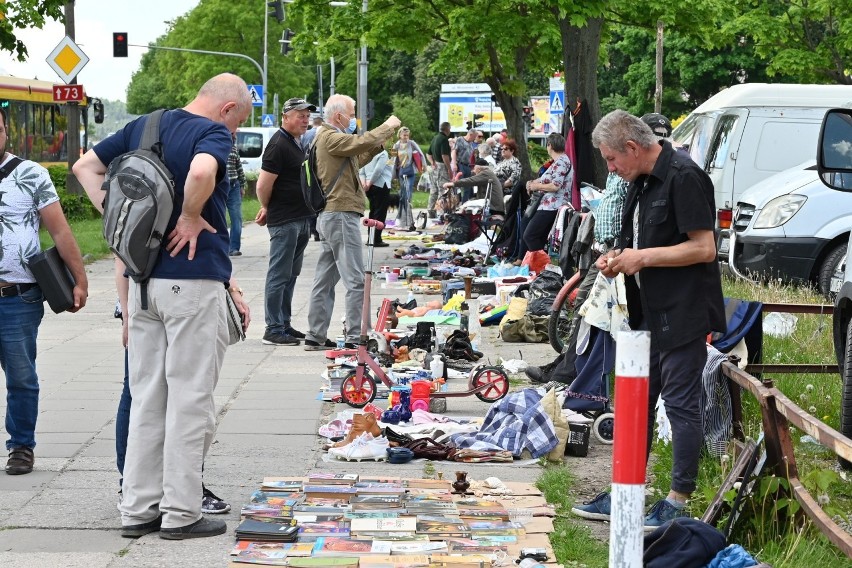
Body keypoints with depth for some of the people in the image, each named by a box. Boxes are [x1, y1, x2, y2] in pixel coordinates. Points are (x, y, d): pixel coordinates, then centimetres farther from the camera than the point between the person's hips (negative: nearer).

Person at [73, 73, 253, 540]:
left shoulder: (143, 126, 13)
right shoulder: (213, 133, -11)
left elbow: (85, 166, 17)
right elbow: (201, 173, -33)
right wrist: (190, 218, -16)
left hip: (143, 278, 7)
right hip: (195, 279, -7)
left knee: (146, 397, 12)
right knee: (190, 399, 1)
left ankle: (138, 509, 16)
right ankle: (181, 513, 5)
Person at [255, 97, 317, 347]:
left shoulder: (297, 144, 16)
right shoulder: (279, 144, -15)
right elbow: (264, 185, -18)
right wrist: (267, 208, -2)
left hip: (301, 220, 9)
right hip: (284, 221, -9)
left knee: (290, 275, 14)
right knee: (279, 275, -5)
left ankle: (284, 325, 21)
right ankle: (273, 331, -2)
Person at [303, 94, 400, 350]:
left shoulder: (327, 137, 19)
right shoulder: (331, 138, -14)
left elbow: (355, 160, 24)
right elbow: (362, 142, -25)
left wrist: (378, 145, 13)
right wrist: (388, 126, -9)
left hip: (329, 216, 11)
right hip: (341, 215, -11)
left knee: (325, 279, 11)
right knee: (355, 280, -9)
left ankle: (315, 336, 14)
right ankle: (355, 337, -10)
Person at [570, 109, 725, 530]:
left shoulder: (684, 177, -16)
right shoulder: (642, 183, 14)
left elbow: (704, 248, -20)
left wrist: (643, 257, -16)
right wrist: (620, 257, 6)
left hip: (682, 314, -10)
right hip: (650, 313, 10)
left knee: (680, 404, -3)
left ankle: (678, 502, 4)